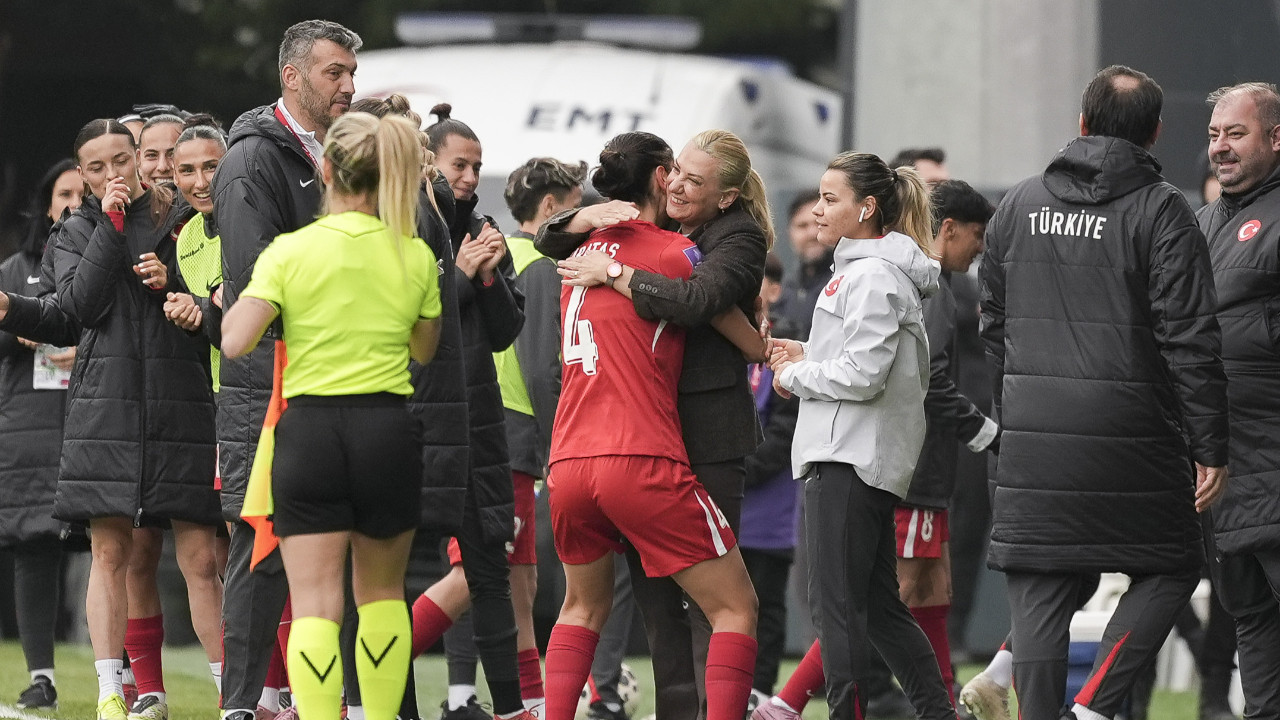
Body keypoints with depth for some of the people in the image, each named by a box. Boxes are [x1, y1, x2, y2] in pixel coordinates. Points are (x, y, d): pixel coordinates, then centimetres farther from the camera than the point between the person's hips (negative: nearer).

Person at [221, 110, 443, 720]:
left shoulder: (290, 252, -6)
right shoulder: (414, 256, 2)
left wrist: (229, 300, 8)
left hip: (308, 425, -2)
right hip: (388, 428, 2)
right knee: (382, 591, 19)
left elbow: (235, 343, -12)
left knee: (315, 603, -4)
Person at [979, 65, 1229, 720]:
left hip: (1030, 440, 4)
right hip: (1131, 438, -4)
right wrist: (1210, 446, -5)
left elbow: (994, 324, 17)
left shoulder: (1018, 205, 10)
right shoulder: (1161, 210, -5)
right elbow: (1189, 339, -9)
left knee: (1039, 595, 6)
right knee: (1172, 568, 11)